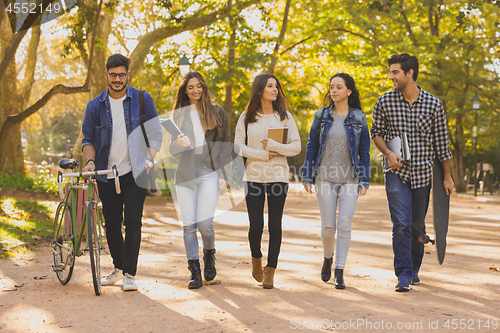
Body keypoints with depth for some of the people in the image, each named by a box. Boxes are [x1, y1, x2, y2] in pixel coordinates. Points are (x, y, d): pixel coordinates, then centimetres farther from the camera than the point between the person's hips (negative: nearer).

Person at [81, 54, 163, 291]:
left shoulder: (143, 100, 1)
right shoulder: (95, 106, 5)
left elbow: (156, 134, 5)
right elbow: (88, 139, 9)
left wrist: (148, 160, -6)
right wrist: (90, 161, -8)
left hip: (134, 173, -2)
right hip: (106, 175, 2)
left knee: (132, 222, -10)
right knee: (111, 224, 9)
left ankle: (129, 273, -1)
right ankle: (118, 268, 28)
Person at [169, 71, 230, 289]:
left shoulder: (217, 113, 8)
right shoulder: (179, 115, 13)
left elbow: (224, 146, 7)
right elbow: (172, 150, 11)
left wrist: (224, 175, -1)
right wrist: (179, 143, -13)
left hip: (209, 172, -2)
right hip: (185, 173, 2)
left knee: (205, 223, -11)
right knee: (189, 224, -1)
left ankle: (209, 255, 19)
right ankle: (195, 271, 9)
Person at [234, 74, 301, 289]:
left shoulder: (284, 116, 6)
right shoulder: (246, 118, 5)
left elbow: (296, 146, 3)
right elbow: (238, 146, 0)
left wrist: (274, 146, -13)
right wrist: (263, 154, -10)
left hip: (278, 176, 0)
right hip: (254, 176, 0)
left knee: (275, 225, -1)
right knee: (256, 225, -2)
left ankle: (270, 272, 10)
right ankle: (256, 259, 28)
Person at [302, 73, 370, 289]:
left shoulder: (359, 118, 3)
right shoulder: (321, 116, 5)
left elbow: (364, 151, 5)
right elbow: (312, 146, 8)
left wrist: (364, 180, 0)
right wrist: (307, 176, 3)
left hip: (350, 179, -1)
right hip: (325, 178, 1)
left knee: (344, 225, -5)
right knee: (328, 226, 2)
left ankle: (339, 271, 6)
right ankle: (328, 259, 31)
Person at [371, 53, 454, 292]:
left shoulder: (433, 105, -2)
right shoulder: (385, 102, -3)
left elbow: (441, 143, 5)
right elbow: (376, 132, 9)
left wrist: (447, 177, 8)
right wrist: (387, 153, -11)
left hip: (423, 172, 1)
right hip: (396, 172, -1)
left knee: (418, 225, 10)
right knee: (401, 223, -12)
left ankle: (414, 269, 29)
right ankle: (403, 274, -7)